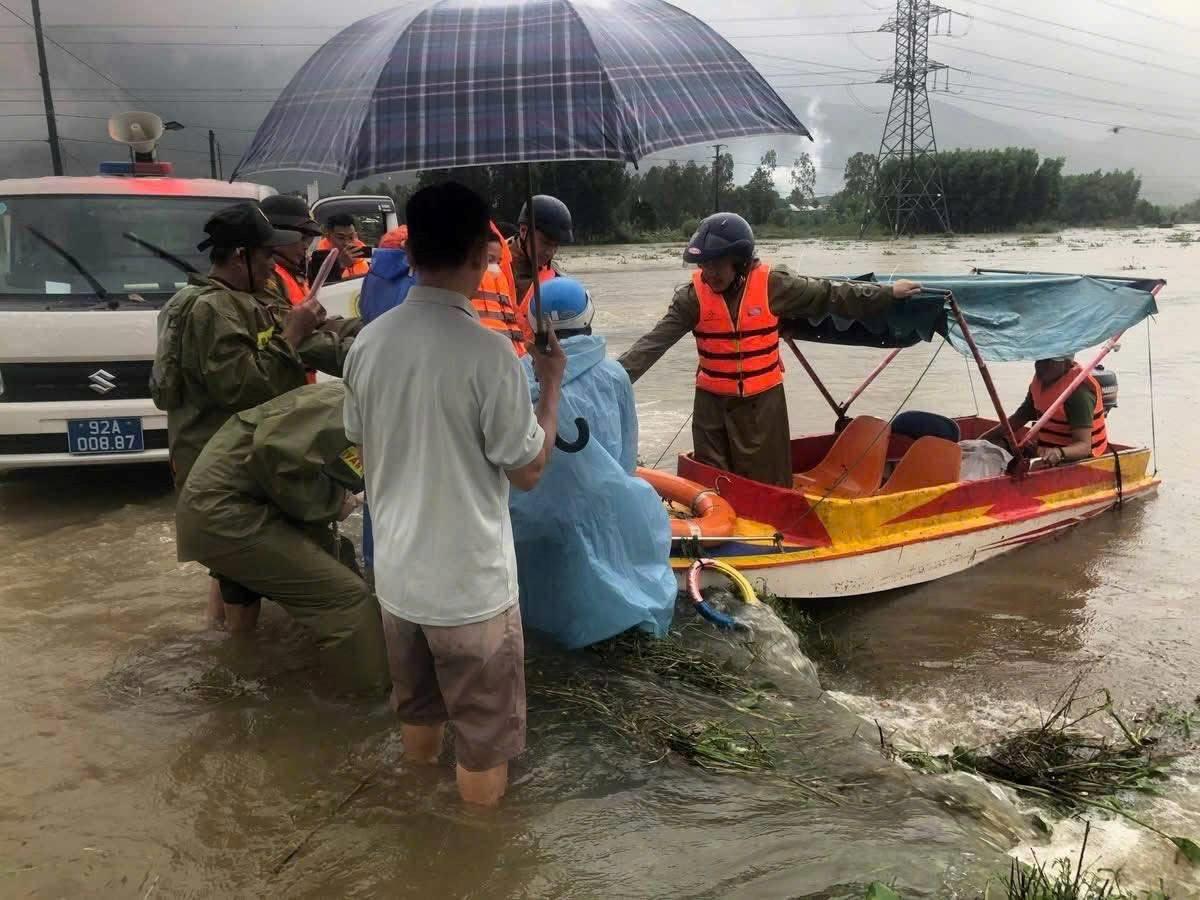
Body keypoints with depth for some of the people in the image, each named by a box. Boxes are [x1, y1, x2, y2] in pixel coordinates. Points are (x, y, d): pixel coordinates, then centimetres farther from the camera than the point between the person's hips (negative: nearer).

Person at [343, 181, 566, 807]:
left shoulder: (369, 343, -3)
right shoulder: (487, 352, -21)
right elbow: (528, 471, -12)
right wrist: (551, 383, 0)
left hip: (396, 572, 7)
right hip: (471, 583, -6)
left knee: (416, 714, 27)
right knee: (485, 738, 13)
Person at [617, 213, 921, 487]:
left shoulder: (772, 285, -10)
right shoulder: (693, 296, -8)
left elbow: (829, 294, -1)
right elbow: (654, 342, -13)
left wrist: (888, 293, 2)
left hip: (762, 402, -1)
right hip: (712, 403, 1)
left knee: (767, 486, 9)